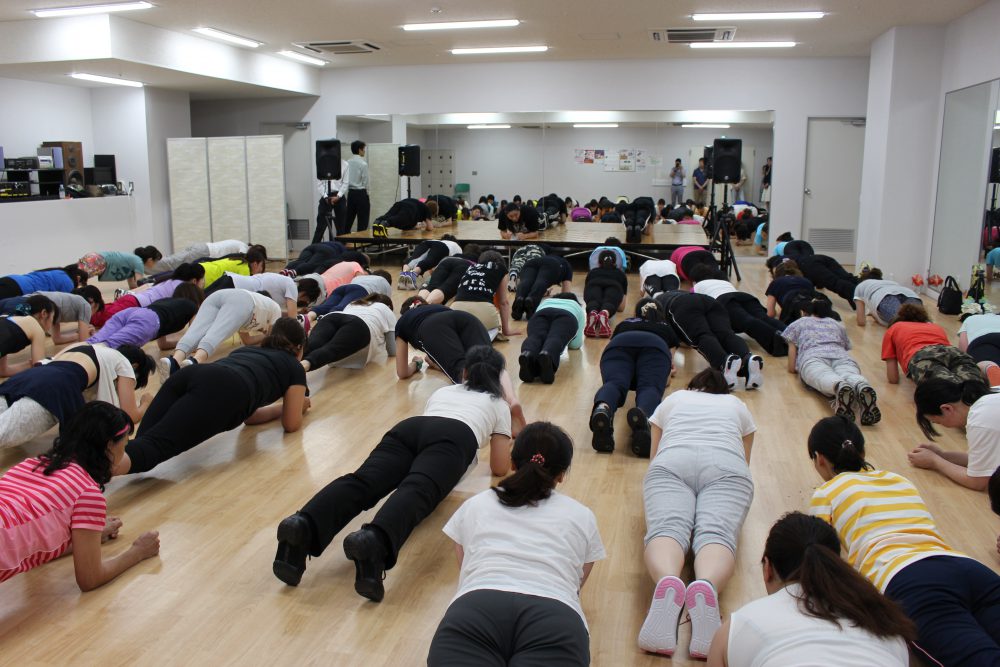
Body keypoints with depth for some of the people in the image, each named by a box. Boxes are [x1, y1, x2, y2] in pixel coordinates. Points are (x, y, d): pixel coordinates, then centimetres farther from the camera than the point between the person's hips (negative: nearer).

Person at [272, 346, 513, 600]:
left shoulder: (442, 391, 43)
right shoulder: (499, 404, 33)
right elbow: (499, 468, 27)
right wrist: (501, 442, 50)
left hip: (407, 428, 4)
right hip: (453, 438, -4)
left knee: (361, 482, -22)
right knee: (416, 491, -32)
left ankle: (303, 526, -52)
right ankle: (374, 541, -65)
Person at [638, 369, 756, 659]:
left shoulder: (673, 399, 36)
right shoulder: (737, 404, 36)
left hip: (671, 463, 0)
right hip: (727, 467, 0)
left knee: (666, 527, -22)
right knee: (716, 534, -21)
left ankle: (667, 583, -58)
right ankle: (707, 587, -57)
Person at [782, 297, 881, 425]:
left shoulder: (797, 324, 34)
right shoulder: (838, 324, 41)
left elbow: (792, 368, 28)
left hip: (812, 357, -2)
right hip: (841, 356, 3)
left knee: (824, 377, -34)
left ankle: (841, 388, -71)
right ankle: (862, 388, -67)